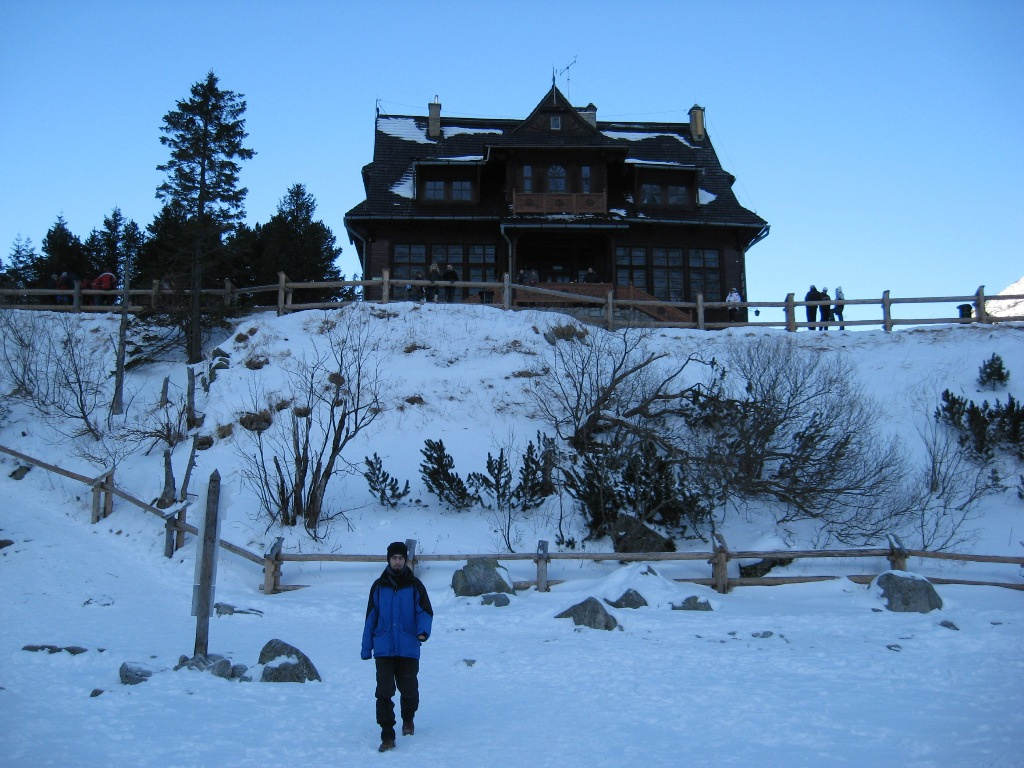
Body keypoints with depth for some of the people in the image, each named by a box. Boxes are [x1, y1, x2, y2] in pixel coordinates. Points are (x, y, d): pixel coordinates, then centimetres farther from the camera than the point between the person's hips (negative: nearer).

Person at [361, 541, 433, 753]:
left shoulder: (414, 585, 2)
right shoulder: (379, 586, 5)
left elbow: (425, 612, 1)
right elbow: (370, 618, 9)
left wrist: (423, 631, -20)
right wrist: (366, 648, 8)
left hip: (408, 649, 0)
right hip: (383, 649, 0)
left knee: (409, 691, 8)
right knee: (384, 692, -6)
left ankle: (408, 719, 37)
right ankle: (387, 735, 0)